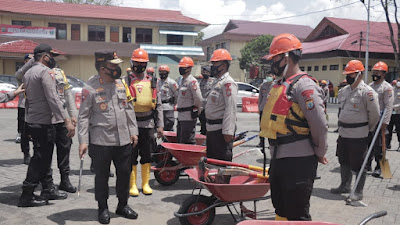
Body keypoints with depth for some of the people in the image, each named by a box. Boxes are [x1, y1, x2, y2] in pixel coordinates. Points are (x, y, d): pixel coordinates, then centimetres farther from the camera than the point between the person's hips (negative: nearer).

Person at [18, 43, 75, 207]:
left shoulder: (28, 73, 16)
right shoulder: (45, 71, -13)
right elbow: (53, 99, -22)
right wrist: (67, 121, -24)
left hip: (31, 121, 10)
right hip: (43, 123, -10)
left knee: (43, 158, 16)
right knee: (40, 159, -3)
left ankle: (48, 189, 23)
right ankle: (27, 196, 3)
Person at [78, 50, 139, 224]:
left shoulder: (121, 84, 8)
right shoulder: (90, 88, -9)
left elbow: (129, 109, 14)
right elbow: (83, 116, -8)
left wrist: (133, 131, 10)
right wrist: (83, 141, -14)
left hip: (124, 140, 5)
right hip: (101, 142, -5)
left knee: (124, 173, 13)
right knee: (102, 176, 8)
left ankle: (123, 205, 30)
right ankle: (103, 208, 25)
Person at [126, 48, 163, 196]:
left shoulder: (152, 82, 10)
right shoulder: (126, 81, 1)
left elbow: (158, 105, 12)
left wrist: (160, 125, 7)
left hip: (148, 124, 3)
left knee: (147, 155, 9)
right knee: (131, 156, 3)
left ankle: (146, 183, 20)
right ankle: (132, 185, 14)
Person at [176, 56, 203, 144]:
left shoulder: (192, 81, -15)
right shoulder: (182, 80, 17)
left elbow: (199, 99, -19)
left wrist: (197, 109, -6)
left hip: (189, 116, -10)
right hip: (181, 116, 10)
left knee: (188, 141, -7)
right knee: (180, 140, 16)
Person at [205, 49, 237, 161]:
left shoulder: (228, 83, -15)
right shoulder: (217, 82, 18)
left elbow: (231, 109, -22)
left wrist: (228, 132, -26)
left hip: (221, 129, -10)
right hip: (212, 127, 10)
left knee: (223, 160, -6)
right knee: (211, 159, 17)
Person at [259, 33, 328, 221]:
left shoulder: (304, 85, -17)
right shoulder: (280, 84, 14)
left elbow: (320, 125, -20)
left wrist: (319, 154, -6)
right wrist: (275, 158, 19)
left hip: (298, 163, -9)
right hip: (278, 159, 9)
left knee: (297, 215, 1)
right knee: (280, 210, 21)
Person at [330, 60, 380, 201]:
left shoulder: (367, 92, -16)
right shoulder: (344, 91, 8)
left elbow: (374, 114, -10)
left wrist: (369, 129, 2)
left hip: (358, 135, -8)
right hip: (343, 133, 8)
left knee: (358, 164, 3)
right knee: (344, 161, 18)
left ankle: (359, 191, 16)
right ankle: (345, 186, 34)